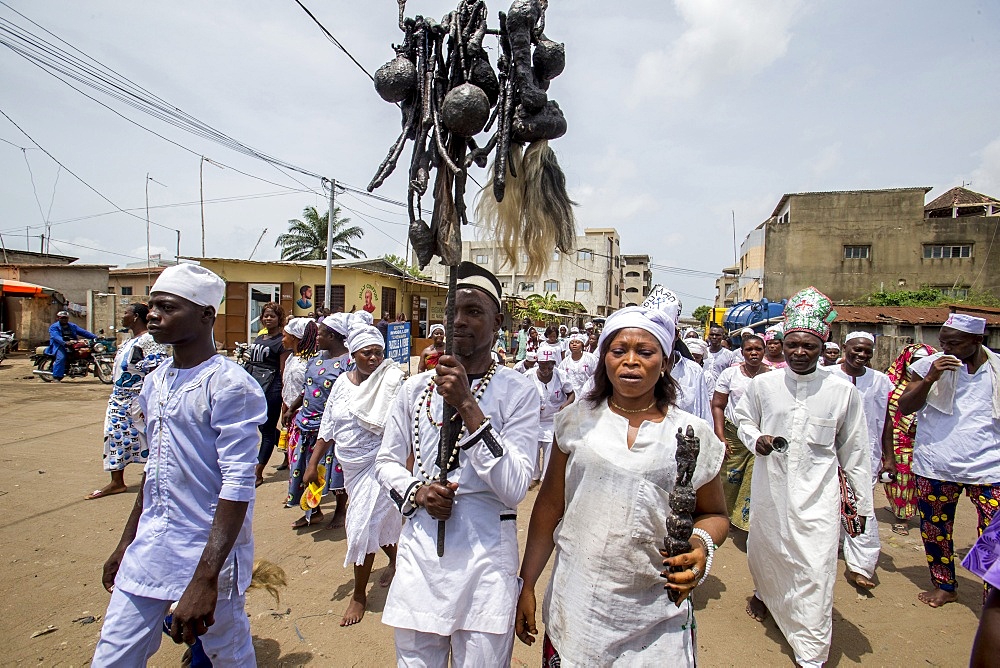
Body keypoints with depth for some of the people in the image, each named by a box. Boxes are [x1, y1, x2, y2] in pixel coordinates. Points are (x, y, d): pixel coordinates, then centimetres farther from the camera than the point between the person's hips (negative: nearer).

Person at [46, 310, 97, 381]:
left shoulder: (72, 326, 22)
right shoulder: (54, 327, 4)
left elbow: (83, 332, 14)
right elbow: (56, 336, -14)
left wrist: (95, 337, 0)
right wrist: (64, 342, -34)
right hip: (59, 345, -6)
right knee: (61, 357, -30)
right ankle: (56, 377, -26)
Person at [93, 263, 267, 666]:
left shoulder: (229, 386, -18)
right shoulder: (155, 381, 6)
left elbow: (237, 486, -21)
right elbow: (154, 471, 16)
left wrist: (205, 579, -24)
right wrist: (125, 544, 20)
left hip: (208, 555, -6)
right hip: (147, 552, 6)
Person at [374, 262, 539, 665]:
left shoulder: (519, 392, -9)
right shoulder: (415, 389, 3)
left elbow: (514, 488, -18)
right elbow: (386, 461, 12)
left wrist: (467, 406, -22)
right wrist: (416, 492, -9)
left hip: (486, 555, -3)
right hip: (419, 546, 3)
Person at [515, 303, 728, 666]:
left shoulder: (693, 433, -3)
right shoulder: (577, 420, -1)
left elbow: (714, 514, 9)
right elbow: (549, 505, 4)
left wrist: (702, 543, -13)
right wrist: (526, 584, 4)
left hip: (655, 618, 0)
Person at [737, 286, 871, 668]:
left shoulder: (842, 391, -5)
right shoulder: (763, 385, -4)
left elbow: (854, 449, 3)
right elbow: (743, 419, 13)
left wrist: (863, 501, 7)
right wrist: (755, 440, -9)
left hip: (817, 493, -2)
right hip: (770, 488, 2)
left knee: (815, 569, -4)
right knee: (763, 549, 20)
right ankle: (764, 594, 53)